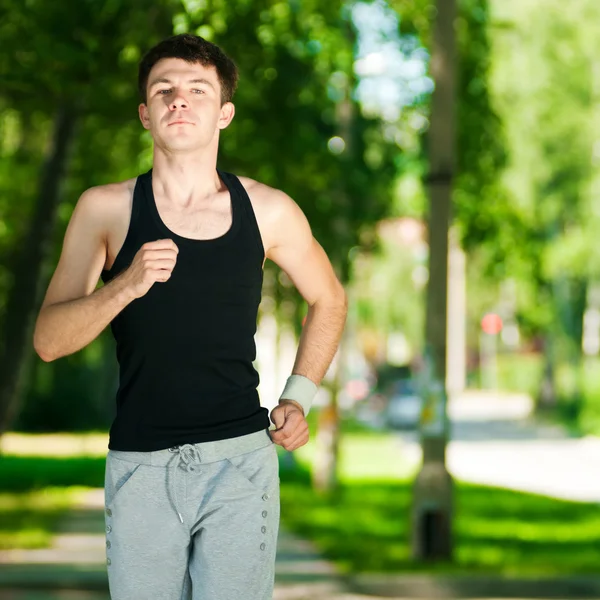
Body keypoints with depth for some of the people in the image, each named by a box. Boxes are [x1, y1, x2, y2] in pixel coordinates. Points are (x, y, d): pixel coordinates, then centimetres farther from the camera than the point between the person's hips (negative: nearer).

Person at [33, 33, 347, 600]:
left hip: (240, 462, 0)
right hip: (140, 464, 0)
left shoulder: (268, 211, 4)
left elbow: (328, 299, 22)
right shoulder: (105, 209, 1)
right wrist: (126, 285, -20)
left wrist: (299, 395, 10)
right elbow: (48, 340, -4)